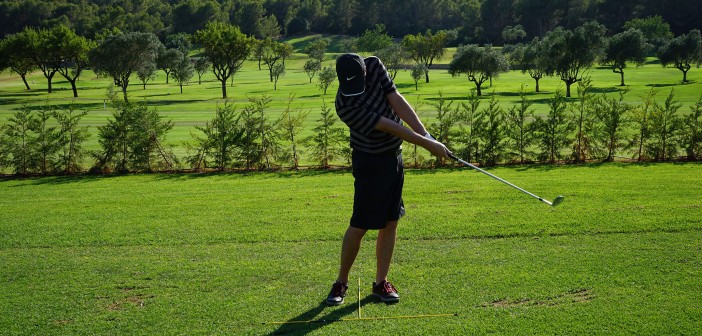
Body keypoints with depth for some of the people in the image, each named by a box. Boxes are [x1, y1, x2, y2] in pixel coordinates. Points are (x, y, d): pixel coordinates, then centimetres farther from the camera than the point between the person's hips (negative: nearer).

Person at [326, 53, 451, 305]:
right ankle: (341, 283, 10)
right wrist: (427, 145, -20)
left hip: (394, 154, 6)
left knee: (390, 222, 7)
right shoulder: (346, 105, -27)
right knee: (360, 225, -5)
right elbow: (391, 127, -24)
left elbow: (397, 102, -8)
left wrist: (425, 133, -15)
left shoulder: (374, 66, -9)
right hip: (370, 161, -6)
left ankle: (381, 282, 15)